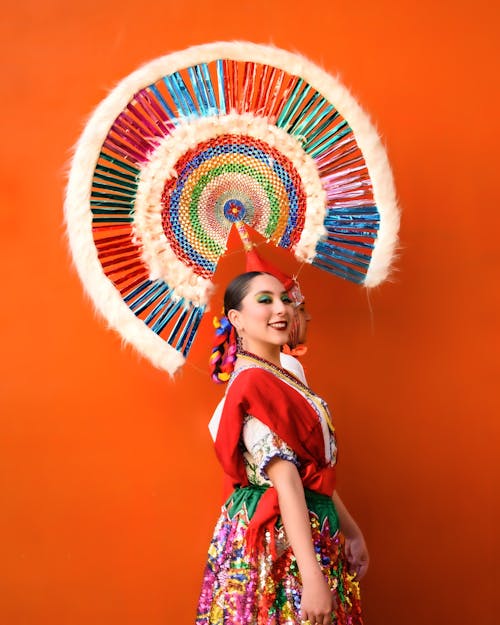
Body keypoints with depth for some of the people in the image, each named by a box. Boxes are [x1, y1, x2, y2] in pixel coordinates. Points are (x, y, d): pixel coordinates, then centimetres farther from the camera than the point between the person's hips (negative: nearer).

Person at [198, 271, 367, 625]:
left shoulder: (283, 378, 11)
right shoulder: (253, 382, -17)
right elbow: (285, 480, -24)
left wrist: (352, 530, 17)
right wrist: (312, 576, -27)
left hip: (311, 531, 9)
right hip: (275, 538, -9)